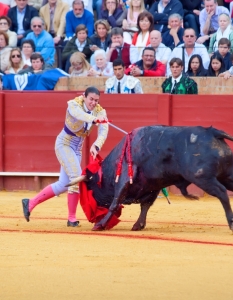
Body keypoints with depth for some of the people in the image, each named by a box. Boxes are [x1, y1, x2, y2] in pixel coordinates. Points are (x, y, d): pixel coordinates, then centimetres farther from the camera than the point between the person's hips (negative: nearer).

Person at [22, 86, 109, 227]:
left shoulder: (99, 111, -7)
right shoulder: (74, 104, -20)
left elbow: (103, 132, -22)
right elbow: (79, 114, -44)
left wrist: (96, 146, -42)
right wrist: (94, 119, -65)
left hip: (77, 148, 6)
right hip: (64, 144, -6)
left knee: (64, 184, 6)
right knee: (76, 177, -20)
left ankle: (30, 203, 19)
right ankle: (72, 218, -12)